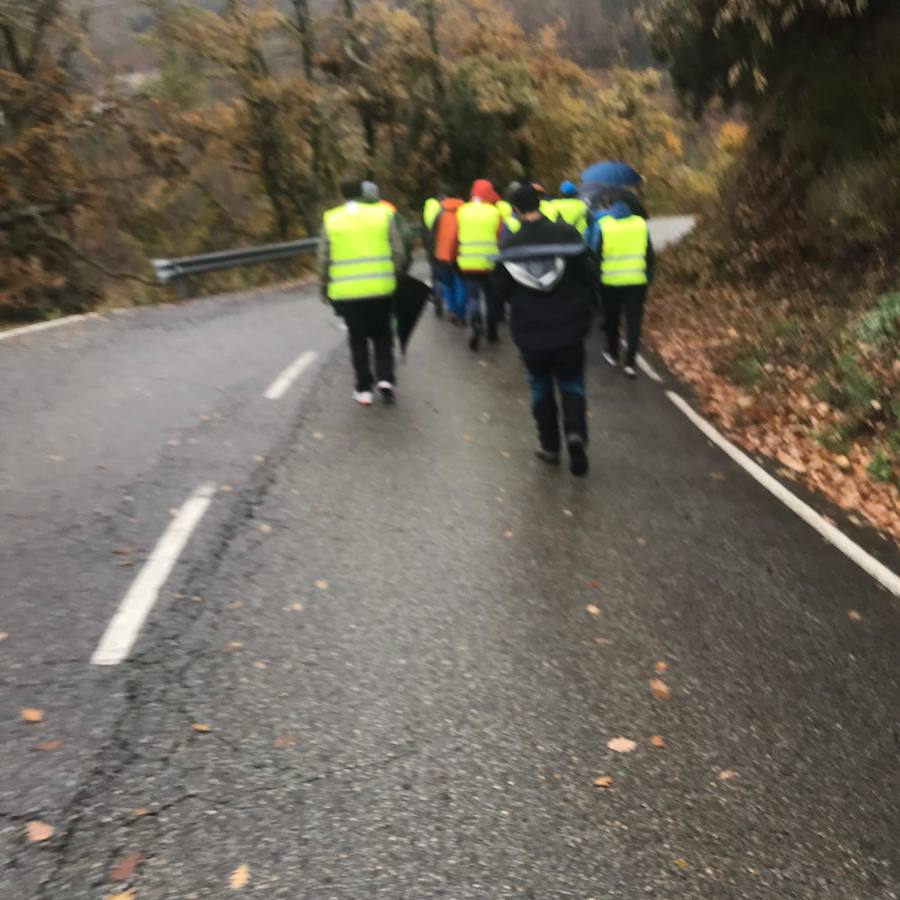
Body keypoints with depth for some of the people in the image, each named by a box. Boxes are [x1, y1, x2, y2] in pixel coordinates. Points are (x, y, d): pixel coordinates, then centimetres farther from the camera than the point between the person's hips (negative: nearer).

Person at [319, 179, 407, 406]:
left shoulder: (331, 219, 0)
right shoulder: (383, 214, 0)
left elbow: (324, 258, 0)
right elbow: (399, 251, -1)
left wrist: (324, 286, 12)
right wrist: (397, 276, 13)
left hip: (347, 292, 0)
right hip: (381, 289, 0)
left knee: (358, 340, 13)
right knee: (382, 336, 16)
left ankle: (364, 388, 13)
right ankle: (385, 379, -1)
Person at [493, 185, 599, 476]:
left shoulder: (511, 245, -6)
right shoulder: (566, 234, -8)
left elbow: (501, 290, 2)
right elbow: (590, 276, -5)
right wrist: (585, 313, 9)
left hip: (530, 331, 0)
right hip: (569, 328, 0)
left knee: (541, 385, 18)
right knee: (572, 383, 14)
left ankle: (550, 446, 20)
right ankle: (576, 433, -10)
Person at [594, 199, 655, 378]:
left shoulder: (603, 225, -4)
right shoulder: (641, 223, 4)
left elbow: (596, 254, -2)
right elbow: (650, 255, 7)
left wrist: (596, 277, 10)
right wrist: (648, 276, 16)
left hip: (611, 281, -1)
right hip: (637, 281, 1)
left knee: (612, 319, 18)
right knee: (634, 321, 2)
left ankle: (612, 354, 32)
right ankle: (630, 362, -7)